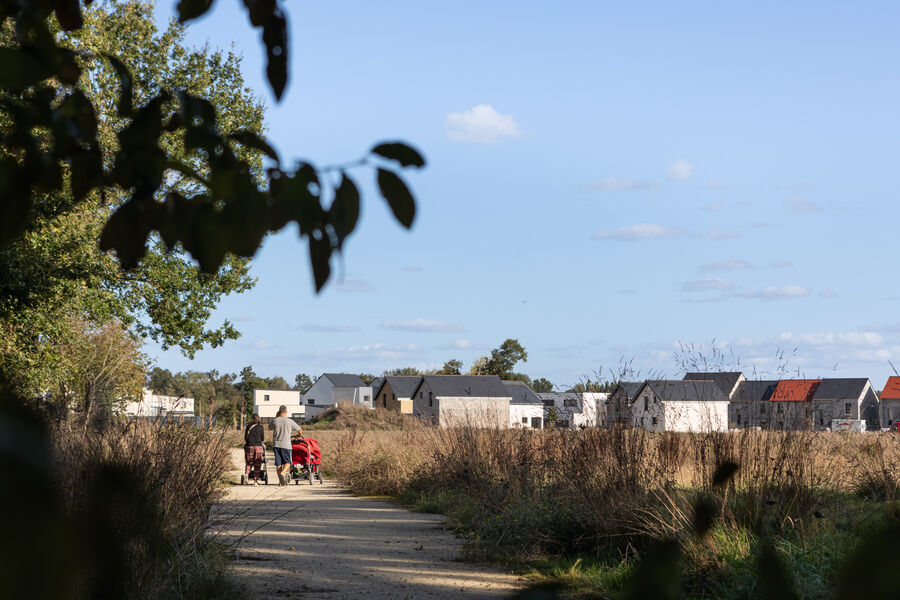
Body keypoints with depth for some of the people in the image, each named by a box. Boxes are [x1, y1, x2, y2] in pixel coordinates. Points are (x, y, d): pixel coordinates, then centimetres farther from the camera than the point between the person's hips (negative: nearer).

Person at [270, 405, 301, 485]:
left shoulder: (274, 421, 0)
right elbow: (299, 429, 10)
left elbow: (270, 427, 23)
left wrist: (276, 417, 20)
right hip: (286, 445, -2)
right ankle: (282, 473, -22)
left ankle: (280, 481, 5)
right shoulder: (289, 421, -4)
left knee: (278, 464, 7)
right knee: (287, 462, 6)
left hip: (276, 444, 2)